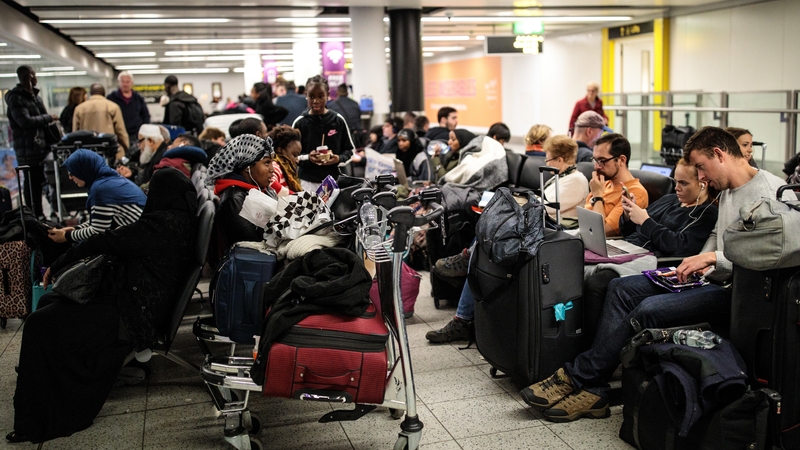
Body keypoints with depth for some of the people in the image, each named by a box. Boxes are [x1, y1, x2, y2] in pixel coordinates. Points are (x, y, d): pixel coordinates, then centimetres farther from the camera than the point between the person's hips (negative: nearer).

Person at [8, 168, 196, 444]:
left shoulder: (163, 222, -19)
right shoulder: (182, 221, 10)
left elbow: (106, 242, -15)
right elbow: (124, 242, 18)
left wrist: (57, 265, -5)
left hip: (132, 313, -11)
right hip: (142, 300, 11)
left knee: (39, 326, -11)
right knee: (48, 302, 16)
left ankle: (38, 423, 0)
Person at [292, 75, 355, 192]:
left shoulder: (338, 121, 1)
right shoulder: (300, 123, 0)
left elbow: (349, 149, 10)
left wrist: (339, 158, -10)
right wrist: (307, 157, -14)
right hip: (307, 181, -1)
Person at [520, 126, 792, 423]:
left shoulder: (771, 191, -12)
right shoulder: (726, 192, 18)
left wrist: (713, 257, -23)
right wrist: (700, 265, 7)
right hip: (717, 280, 10)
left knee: (649, 309, -26)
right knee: (621, 288, -3)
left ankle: (578, 377, -13)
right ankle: (591, 390, -12)